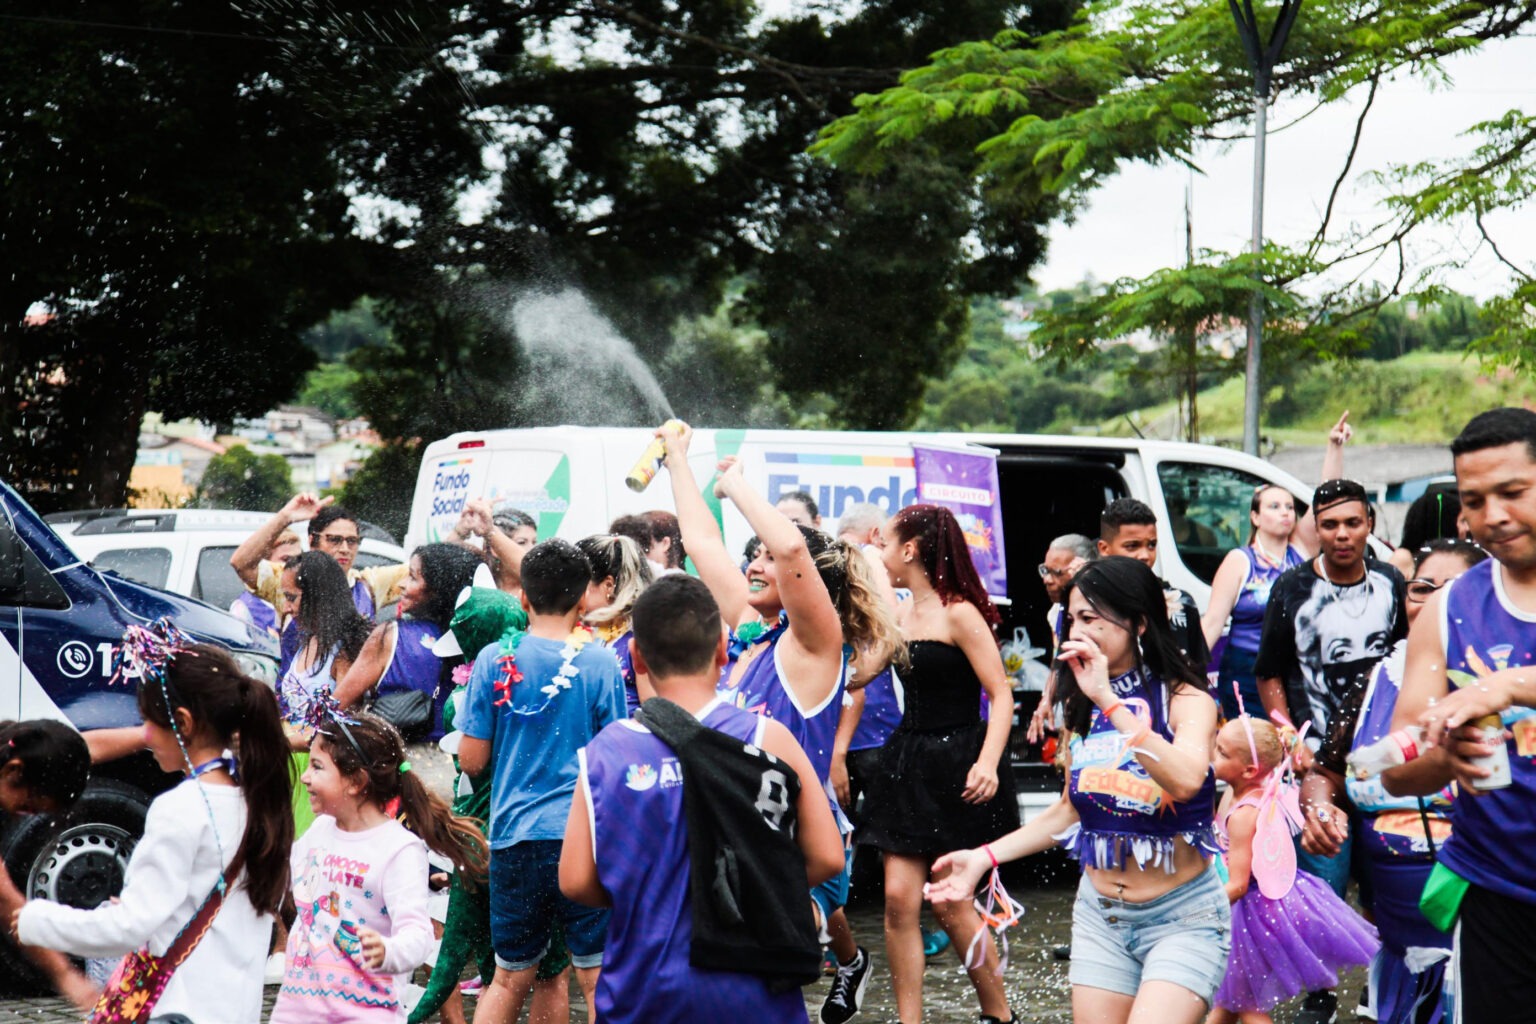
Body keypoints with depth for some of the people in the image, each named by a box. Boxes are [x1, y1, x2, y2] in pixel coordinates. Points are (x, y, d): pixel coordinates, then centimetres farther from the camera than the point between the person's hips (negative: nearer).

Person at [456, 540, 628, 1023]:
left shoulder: (494, 659, 1)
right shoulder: (600, 662, -4)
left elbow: (472, 760, 4)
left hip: (514, 838, 3)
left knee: (509, 979, 16)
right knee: (600, 977, 3)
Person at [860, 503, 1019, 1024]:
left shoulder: (959, 614, -13)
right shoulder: (901, 614, 9)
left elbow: (1001, 696, -17)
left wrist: (988, 763, -26)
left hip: (957, 765, -6)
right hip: (909, 761, 7)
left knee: (950, 903, 0)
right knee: (899, 898, -2)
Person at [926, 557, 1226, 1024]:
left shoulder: (1184, 699, -11)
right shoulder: (1084, 707, 6)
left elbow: (1187, 779, -32)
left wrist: (1110, 700, -31)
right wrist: (985, 856, 7)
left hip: (1181, 918, -5)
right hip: (1099, 915, 5)